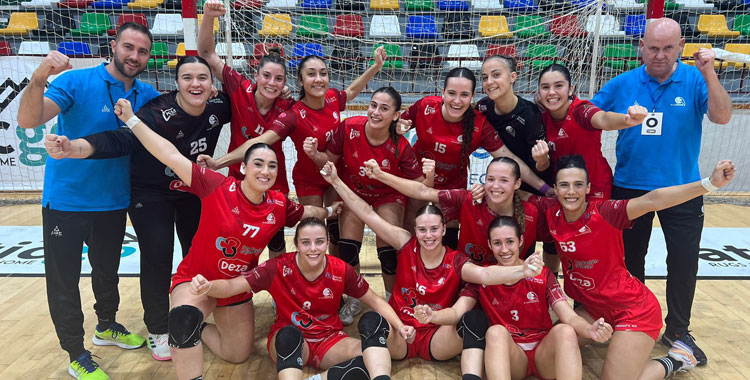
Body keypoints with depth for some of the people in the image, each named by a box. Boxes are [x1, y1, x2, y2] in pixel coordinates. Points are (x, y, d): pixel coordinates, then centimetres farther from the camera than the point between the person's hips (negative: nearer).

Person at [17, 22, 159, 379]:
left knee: (107, 270, 22)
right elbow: (28, 120, -25)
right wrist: (38, 79, -43)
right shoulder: (76, 82, -15)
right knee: (63, 280, 5)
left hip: (113, 202, 5)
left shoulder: (146, 95, -1)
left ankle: (106, 326, 45)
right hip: (66, 200, -4)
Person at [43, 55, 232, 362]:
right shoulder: (158, 113, -30)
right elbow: (120, 140, -46)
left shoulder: (219, 107, -15)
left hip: (193, 191, 5)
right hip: (150, 195, -5)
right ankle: (158, 331, 11)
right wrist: (75, 147, -62)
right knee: (157, 259, -9)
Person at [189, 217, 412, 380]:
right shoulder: (279, 268, -13)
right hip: (289, 343, -1)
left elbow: (375, 301, 0)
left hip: (329, 342, 2)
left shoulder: (341, 271, -8)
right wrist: (207, 287, -40)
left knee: (373, 321, -25)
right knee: (289, 335, -38)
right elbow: (232, 286, -19)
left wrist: (399, 326, -15)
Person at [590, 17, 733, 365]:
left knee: (684, 261, 5)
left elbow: (721, 117, -19)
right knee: (630, 260, 13)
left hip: (682, 188, -1)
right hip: (630, 187, 1)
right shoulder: (622, 85, -3)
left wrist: (708, 74, -30)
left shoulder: (694, 80, -6)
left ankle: (677, 331, 25)